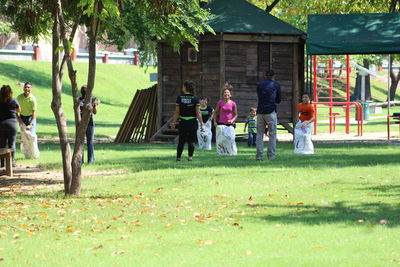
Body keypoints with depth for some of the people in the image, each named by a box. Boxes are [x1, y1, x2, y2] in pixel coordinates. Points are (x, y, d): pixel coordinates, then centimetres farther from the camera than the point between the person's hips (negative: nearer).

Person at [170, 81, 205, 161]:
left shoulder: (179, 97, -3)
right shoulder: (195, 98, -5)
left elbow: (177, 112, 0)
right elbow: (198, 113, -7)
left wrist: (173, 122, 10)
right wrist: (201, 124, -3)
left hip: (182, 122, 1)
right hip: (193, 122, -1)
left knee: (181, 141, 9)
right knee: (191, 141, 6)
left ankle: (178, 157, 6)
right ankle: (190, 157, 1)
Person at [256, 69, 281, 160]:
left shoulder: (260, 85, 11)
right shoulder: (276, 85, 3)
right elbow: (278, 100, 10)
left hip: (260, 111, 3)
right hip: (271, 112, -3)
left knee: (259, 134, 6)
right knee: (272, 134, 3)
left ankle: (259, 155, 0)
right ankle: (271, 155, -1)